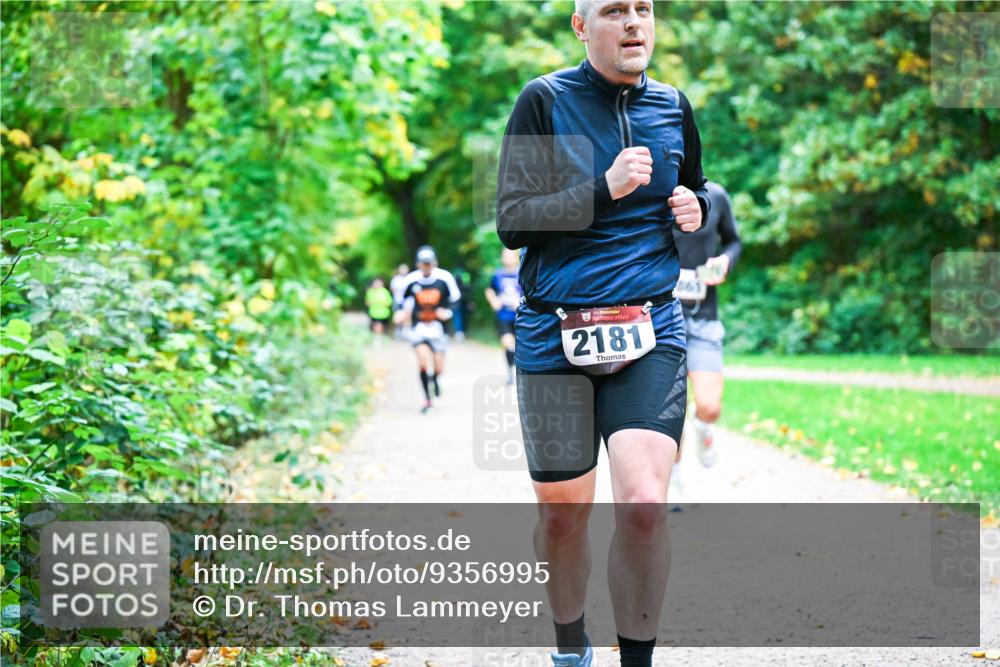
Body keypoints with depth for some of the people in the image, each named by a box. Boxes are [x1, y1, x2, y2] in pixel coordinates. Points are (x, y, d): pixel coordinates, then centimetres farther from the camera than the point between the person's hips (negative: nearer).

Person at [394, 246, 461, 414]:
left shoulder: (444, 278, -9)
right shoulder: (411, 280, -6)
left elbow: (455, 298, 3)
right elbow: (403, 299, 11)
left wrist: (448, 312, -14)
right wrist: (401, 312, -5)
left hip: (437, 326, 0)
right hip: (419, 325, 0)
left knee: (438, 367, 1)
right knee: (423, 360, -20)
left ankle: (435, 379, 41)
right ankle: (427, 399, -7)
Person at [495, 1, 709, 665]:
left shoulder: (673, 106, 9)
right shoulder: (544, 102, -3)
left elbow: (696, 189, 27)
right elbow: (512, 222, -8)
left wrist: (696, 208, 4)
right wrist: (605, 190, -19)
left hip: (650, 329, 2)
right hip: (555, 335, -1)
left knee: (644, 504, -16)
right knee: (562, 512, 8)